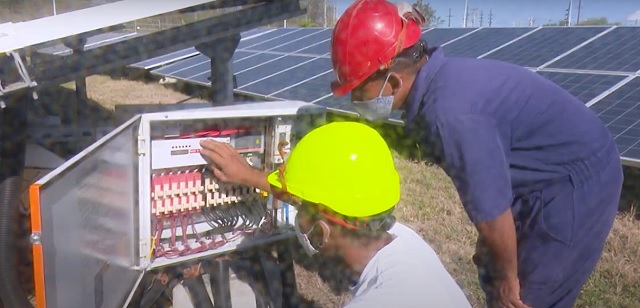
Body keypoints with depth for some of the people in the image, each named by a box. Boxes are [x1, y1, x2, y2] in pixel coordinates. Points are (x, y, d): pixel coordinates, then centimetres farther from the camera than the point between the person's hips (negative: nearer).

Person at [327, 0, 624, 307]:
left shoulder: (449, 114, -34)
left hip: (576, 186, -9)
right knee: (492, 273, 21)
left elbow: (491, 213, -26)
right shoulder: (441, 80, -4)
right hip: (560, 173, 9)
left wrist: (508, 278, -8)